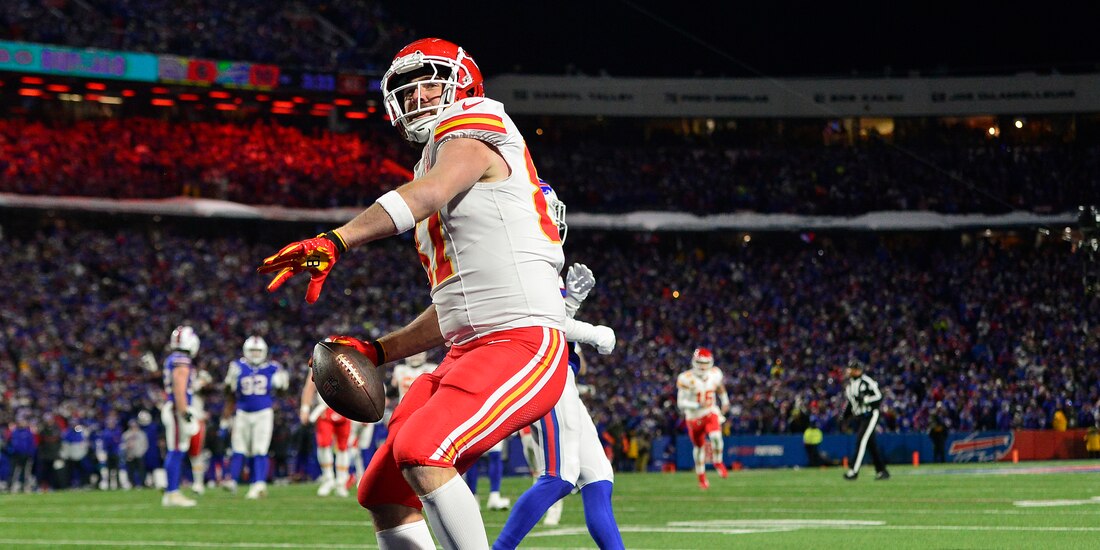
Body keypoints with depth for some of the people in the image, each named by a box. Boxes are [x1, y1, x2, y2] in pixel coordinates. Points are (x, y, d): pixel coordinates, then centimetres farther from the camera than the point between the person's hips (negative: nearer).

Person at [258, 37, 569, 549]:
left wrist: (335, 241, -35)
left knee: (420, 452, -30)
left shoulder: (474, 127, -2)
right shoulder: (436, 161, 25)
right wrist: (377, 351, 18)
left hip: (522, 344, -10)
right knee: (383, 494, 9)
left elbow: (431, 193, -25)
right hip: (467, 353, 10)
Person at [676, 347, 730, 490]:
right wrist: (698, 406, -37)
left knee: (716, 437, -26)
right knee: (699, 446, 11)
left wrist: (725, 402, 18)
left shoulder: (715, 374, -5)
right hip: (694, 417, -1)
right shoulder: (686, 379, -20)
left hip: (711, 413, 1)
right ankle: (701, 478, 32)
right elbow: (681, 403, -24)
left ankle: (718, 462, 2)